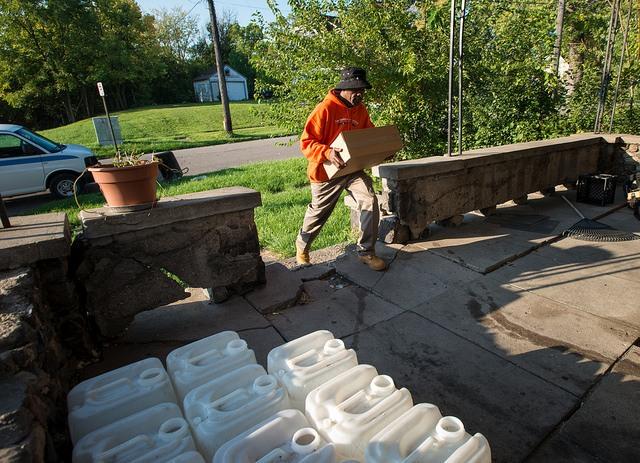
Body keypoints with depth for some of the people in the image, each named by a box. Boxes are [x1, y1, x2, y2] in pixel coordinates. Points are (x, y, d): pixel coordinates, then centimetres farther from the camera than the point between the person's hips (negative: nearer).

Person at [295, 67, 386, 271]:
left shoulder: (361, 110, 4)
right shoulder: (325, 109, -16)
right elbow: (307, 142, -19)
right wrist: (327, 153, -36)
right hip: (327, 172, -4)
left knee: (370, 201, -17)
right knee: (318, 212, 11)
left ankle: (366, 252, -1)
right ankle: (302, 245, 41)